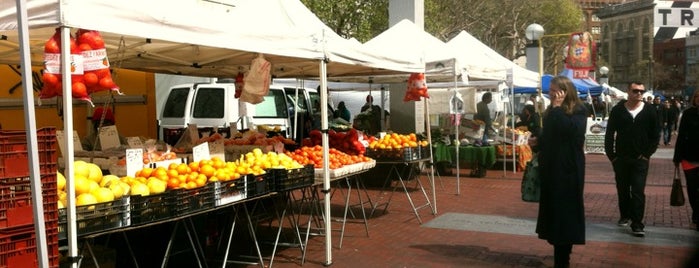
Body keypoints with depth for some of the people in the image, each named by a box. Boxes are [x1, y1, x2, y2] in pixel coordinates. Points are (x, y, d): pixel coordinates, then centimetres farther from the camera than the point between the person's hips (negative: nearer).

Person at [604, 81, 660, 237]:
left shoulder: (649, 111, 0)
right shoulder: (618, 110, 0)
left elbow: (655, 136, 5)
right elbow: (609, 134, 4)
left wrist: (647, 154, -3)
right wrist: (611, 155, -1)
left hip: (640, 159, -1)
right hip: (621, 159, 1)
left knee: (638, 192, -5)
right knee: (622, 190, 12)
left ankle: (637, 224, -3)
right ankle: (625, 216, 29)